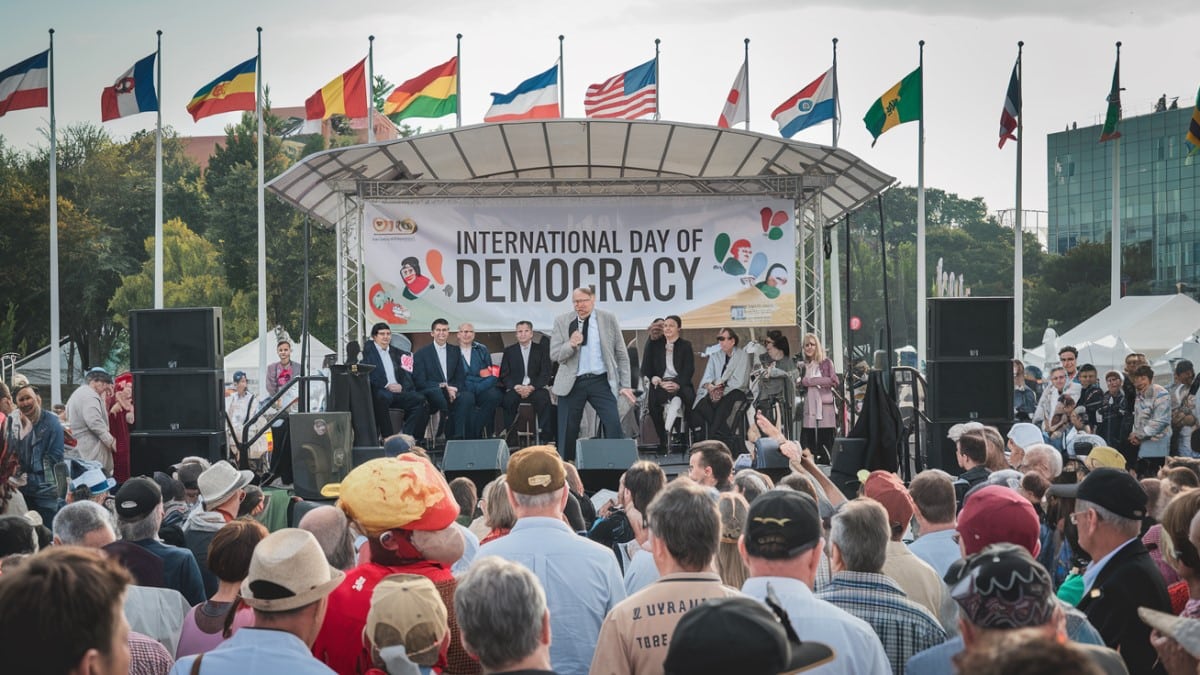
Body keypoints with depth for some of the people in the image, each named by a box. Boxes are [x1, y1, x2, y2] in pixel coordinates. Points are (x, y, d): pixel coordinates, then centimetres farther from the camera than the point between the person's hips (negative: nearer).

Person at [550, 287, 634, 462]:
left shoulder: (609, 319, 3)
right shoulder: (562, 322, 4)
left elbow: (622, 355, 7)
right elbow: (554, 355, 0)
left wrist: (624, 385, 1)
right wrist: (571, 345, -21)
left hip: (601, 381, 0)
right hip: (572, 383, 0)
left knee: (613, 425, -11)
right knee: (568, 430, 3)